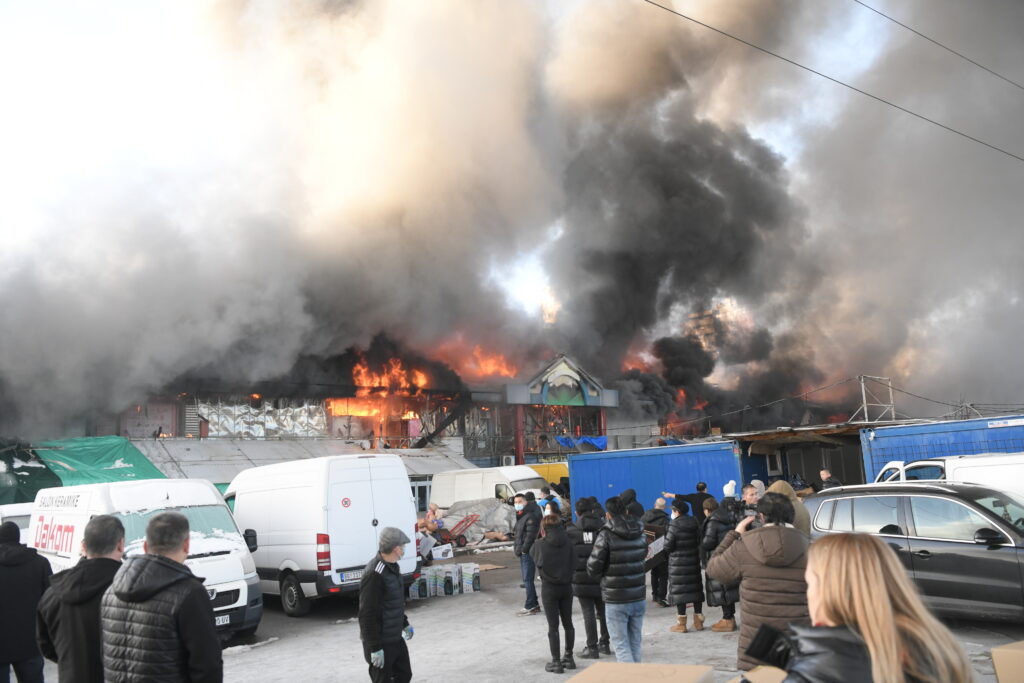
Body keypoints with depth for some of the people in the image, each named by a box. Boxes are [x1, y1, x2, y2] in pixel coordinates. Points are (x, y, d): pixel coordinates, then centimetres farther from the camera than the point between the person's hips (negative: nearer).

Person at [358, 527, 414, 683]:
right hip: (381, 642, -9)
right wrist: (375, 648, -23)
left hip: (396, 638, 9)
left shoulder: (392, 567, 6)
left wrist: (404, 624, 27)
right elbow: (367, 614, -25)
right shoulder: (374, 574, -25)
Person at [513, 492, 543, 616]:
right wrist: (516, 546, 13)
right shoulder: (520, 516, 16)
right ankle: (534, 605, 23)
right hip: (522, 554, 10)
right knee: (527, 579, 15)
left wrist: (523, 549, -18)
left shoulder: (530, 517, -16)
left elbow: (530, 535, -20)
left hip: (528, 553, -10)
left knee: (527, 580, -6)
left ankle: (530, 606, 0)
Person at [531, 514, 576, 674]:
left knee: (553, 626, 4)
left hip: (549, 588, -3)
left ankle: (556, 662, 9)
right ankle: (569, 657, 28)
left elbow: (532, 554, 4)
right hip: (566, 586, 3)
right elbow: (574, 563, -1)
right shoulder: (567, 542, -7)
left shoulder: (540, 545, -15)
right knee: (568, 623, 17)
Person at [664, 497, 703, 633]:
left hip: (678, 563, -6)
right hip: (693, 561, 6)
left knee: (679, 590, 0)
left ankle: (681, 623, 3)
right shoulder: (694, 522, 4)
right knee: (695, 588, 12)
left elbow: (668, 546, -14)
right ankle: (698, 621, 19)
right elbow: (699, 541, 8)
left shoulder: (674, 525, -14)